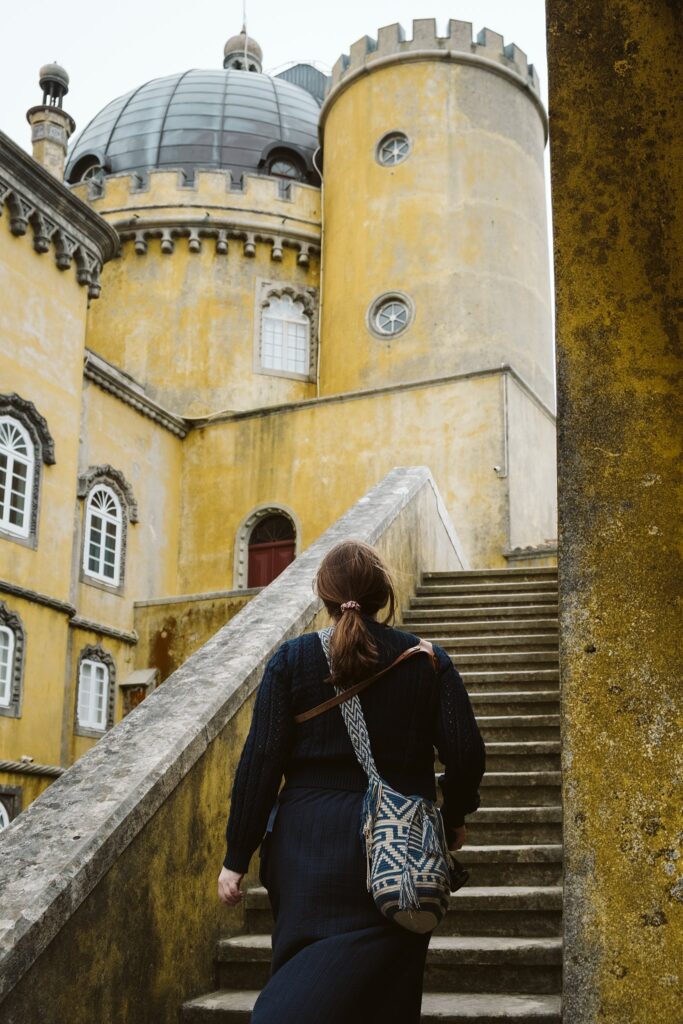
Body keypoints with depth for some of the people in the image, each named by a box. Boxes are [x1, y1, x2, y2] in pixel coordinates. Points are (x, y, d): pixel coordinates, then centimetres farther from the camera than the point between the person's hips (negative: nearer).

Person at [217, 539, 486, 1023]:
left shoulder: (291, 659, 0)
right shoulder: (428, 660, 1)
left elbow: (260, 761, -4)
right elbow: (466, 752, -1)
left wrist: (236, 857, 0)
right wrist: (454, 818, 18)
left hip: (307, 843, 0)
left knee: (305, 969, 10)